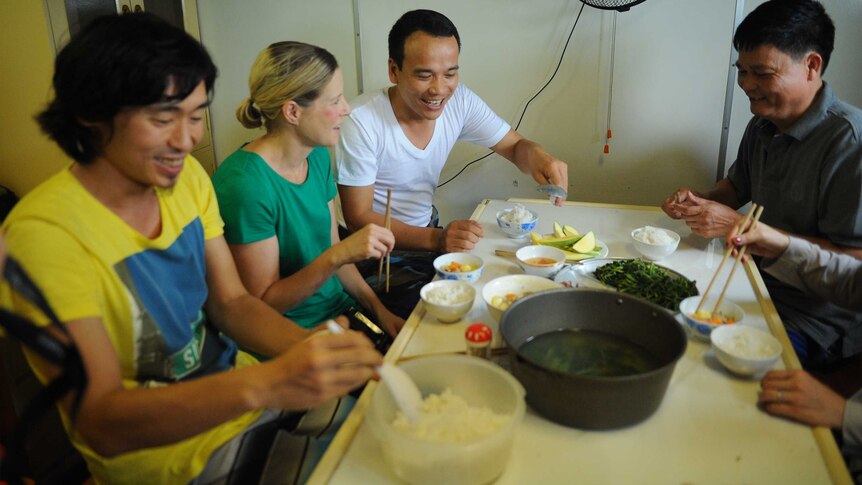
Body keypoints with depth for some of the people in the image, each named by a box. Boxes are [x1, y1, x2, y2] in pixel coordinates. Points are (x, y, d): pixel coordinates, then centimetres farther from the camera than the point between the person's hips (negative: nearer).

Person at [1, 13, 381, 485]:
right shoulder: (44, 233, -25)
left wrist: (312, 346, -22)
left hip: (235, 394, 6)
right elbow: (101, 424, -30)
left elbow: (230, 302, -1)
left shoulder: (187, 177, -2)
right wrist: (264, 384, -45)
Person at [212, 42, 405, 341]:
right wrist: (336, 257, -28)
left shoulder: (318, 156, 3)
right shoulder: (245, 183, -22)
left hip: (343, 311, 7)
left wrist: (378, 308, 0)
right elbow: (262, 304, -17)